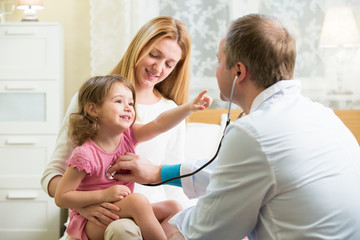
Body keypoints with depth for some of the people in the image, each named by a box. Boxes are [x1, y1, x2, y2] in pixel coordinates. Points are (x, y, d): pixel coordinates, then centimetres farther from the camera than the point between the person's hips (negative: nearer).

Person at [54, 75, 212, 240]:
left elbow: (159, 124, -13)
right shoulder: (85, 154, -19)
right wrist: (104, 195, -25)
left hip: (123, 212, 8)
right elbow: (61, 198, -18)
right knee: (138, 200, -29)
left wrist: (189, 107, -28)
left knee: (172, 207, -1)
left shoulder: (127, 136, 1)